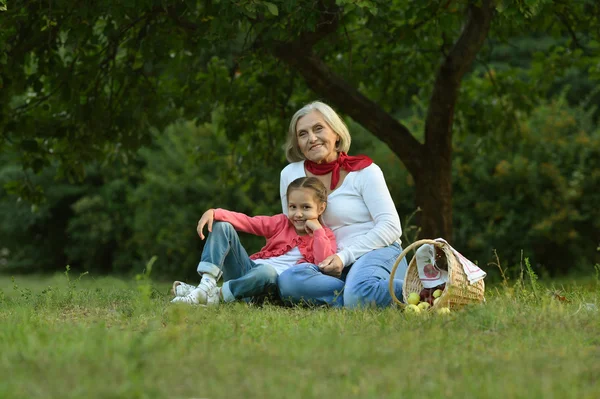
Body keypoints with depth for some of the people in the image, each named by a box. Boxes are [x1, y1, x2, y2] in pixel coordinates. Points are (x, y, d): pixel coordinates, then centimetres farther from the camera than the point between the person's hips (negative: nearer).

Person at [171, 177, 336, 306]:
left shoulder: (325, 236, 3)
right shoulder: (281, 223, 12)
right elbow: (246, 221, 2)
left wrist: (318, 231, -15)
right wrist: (213, 213, -12)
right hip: (248, 271, 5)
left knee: (267, 271, -43)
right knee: (221, 226, -5)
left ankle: (217, 295, -28)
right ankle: (207, 283, -24)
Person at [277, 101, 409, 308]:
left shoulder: (363, 170, 2)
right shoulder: (290, 174, 11)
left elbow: (390, 227, -5)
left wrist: (344, 256, -16)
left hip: (378, 253, -3)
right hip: (332, 264, 4)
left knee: (359, 294, -39)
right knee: (288, 280, -31)